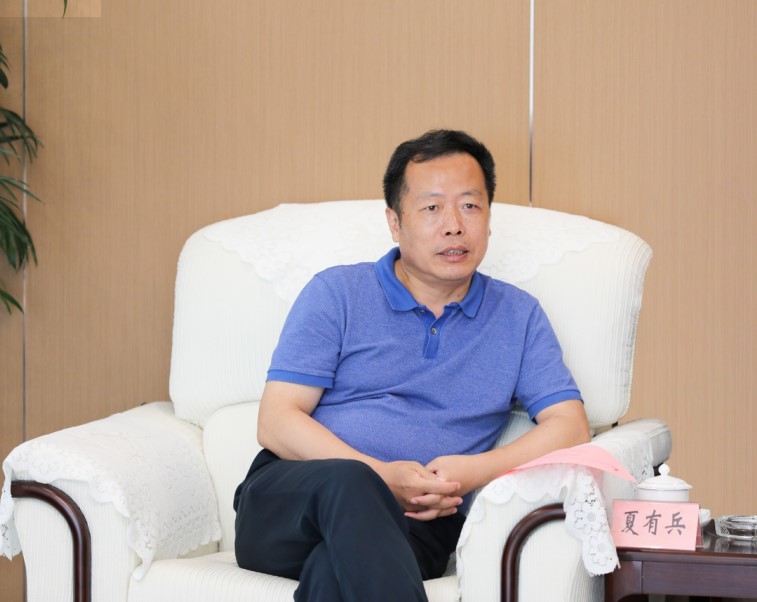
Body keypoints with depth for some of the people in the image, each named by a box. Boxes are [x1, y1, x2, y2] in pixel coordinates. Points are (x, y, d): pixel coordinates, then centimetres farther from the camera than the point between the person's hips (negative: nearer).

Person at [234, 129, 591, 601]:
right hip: (288, 502, 0)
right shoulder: (336, 293, 12)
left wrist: (475, 471, -11)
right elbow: (277, 422, 3)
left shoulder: (518, 316, 18)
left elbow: (570, 428, 8)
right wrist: (379, 475, -14)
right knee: (347, 484, -39)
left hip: (414, 525, 0)